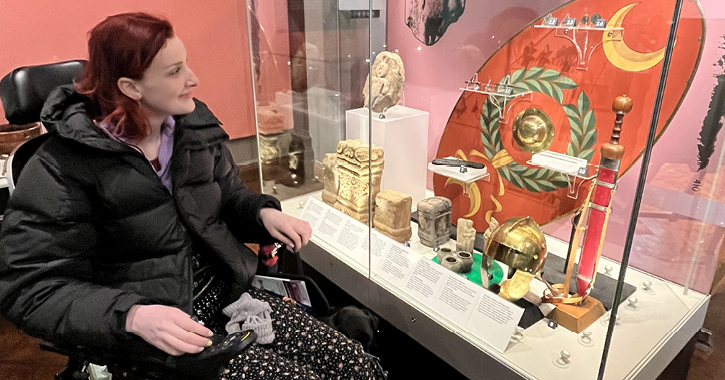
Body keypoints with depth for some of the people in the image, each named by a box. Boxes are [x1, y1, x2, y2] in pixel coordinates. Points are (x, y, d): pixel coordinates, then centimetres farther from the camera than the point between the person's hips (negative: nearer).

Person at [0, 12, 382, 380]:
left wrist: (264, 211, -8)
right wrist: (131, 315, -30)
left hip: (225, 291, 5)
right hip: (150, 328, -4)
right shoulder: (62, 168, -14)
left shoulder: (195, 125, 2)